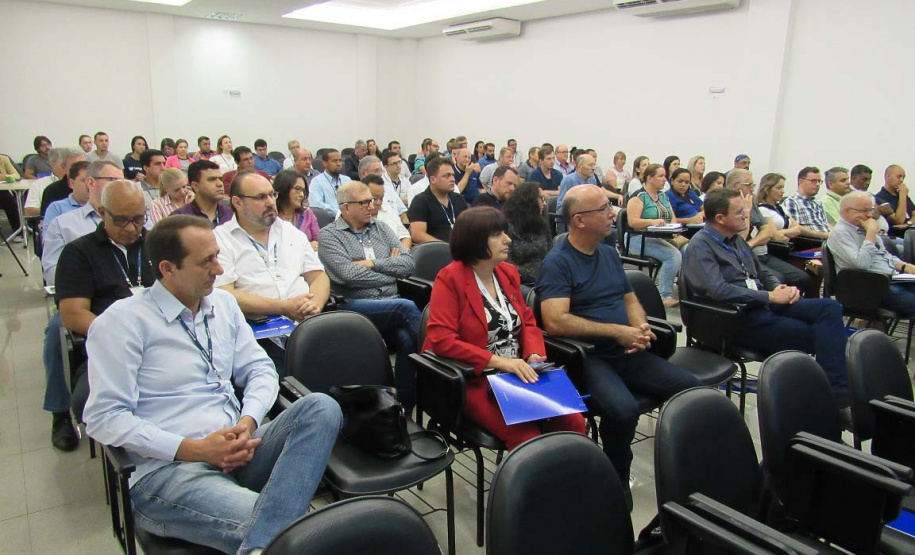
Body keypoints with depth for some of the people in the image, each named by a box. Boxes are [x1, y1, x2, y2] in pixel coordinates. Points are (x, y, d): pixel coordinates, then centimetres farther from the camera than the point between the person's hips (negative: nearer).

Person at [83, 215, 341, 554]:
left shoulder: (223, 304, 16)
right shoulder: (122, 322, -3)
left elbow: (259, 369, 15)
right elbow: (103, 418, -8)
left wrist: (248, 423, -7)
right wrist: (194, 449, -17)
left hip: (237, 451, 8)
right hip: (168, 468, -8)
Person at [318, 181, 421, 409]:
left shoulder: (381, 228, 19)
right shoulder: (328, 235, 5)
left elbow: (408, 263, 8)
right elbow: (349, 275, -11)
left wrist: (373, 264, -4)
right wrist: (391, 270, 0)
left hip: (391, 306, 4)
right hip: (354, 307, -4)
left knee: (407, 339, -26)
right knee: (407, 307, -30)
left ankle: (405, 406, -17)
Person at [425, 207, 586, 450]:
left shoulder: (508, 272, 10)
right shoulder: (450, 279, -9)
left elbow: (527, 321, 16)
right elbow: (441, 339, -17)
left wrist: (534, 355, -6)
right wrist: (499, 361, -23)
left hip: (516, 375, 6)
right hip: (473, 380, -6)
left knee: (573, 423, -14)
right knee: (528, 436, -26)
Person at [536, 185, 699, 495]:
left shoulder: (610, 254, 18)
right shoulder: (558, 262, -7)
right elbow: (555, 322, -19)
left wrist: (640, 327, 1)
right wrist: (616, 331, -15)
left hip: (627, 353, 7)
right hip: (587, 357, -7)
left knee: (690, 389, -13)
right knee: (622, 410, -33)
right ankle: (617, 482, -5)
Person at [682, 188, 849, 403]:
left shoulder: (736, 240, 19)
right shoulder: (700, 246, -10)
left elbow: (763, 273, 28)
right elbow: (718, 290, -24)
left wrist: (780, 288, 3)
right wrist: (771, 296, -17)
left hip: (764, 305, 9)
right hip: (738, 319, -9)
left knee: (829, 307, -12)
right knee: (816, 335, -20)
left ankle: (837, 388, -19)